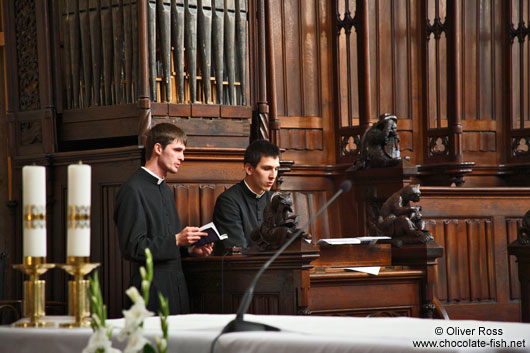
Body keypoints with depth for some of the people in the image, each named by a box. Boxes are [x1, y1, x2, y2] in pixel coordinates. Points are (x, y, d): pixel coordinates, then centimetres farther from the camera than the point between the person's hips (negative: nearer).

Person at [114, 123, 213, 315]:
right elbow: (132, 248, -16)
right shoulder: (132, 190, -10)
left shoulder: (165, 190, 20)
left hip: (176, 286, 9)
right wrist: (176, 240, -20)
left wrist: (190, 248, 8)